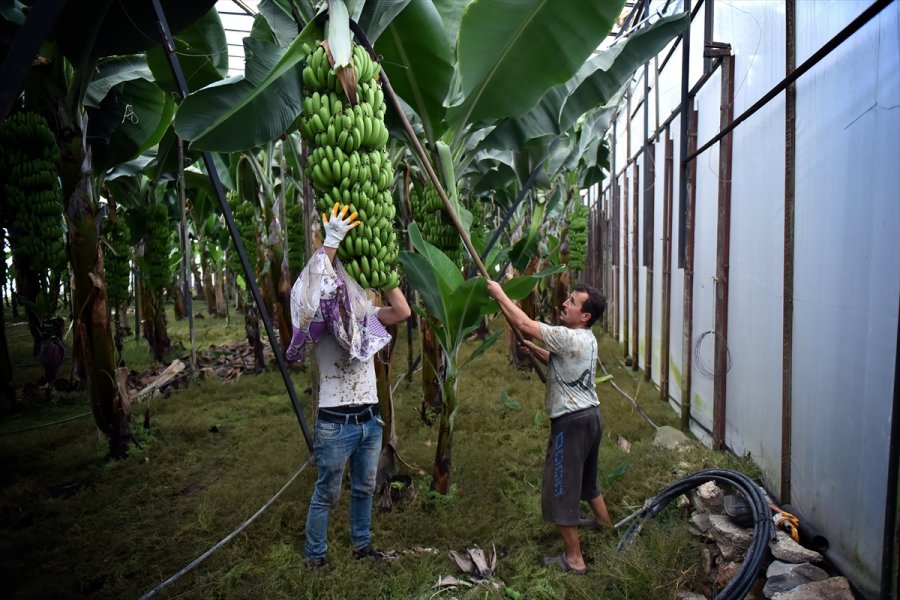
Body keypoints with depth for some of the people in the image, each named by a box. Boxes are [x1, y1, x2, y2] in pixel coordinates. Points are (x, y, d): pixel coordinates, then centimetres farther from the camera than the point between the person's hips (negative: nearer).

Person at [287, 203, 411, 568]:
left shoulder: (366, 322, 6)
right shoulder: (323, 327, -11)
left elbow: (403, 311, -3)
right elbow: (312, 288, -28)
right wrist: (331, 243, -31)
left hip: (370, 419, 6)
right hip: (336, 424, -6)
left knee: (364, 489, 21)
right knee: (326, 494, 10)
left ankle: (361, 544, 40)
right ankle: (314, 555, 28)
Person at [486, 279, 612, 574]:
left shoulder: (570, 338, -24)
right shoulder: (585, 339, 7)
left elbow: (525, 324, -22)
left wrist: (500, 294, -11)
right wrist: (534, 350, 10)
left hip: (571, 422, -10)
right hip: (590, 416, 10)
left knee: (561, 488, 1)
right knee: (585, 477, 30)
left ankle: (573, 559, 11)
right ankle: (603, 522, 51)